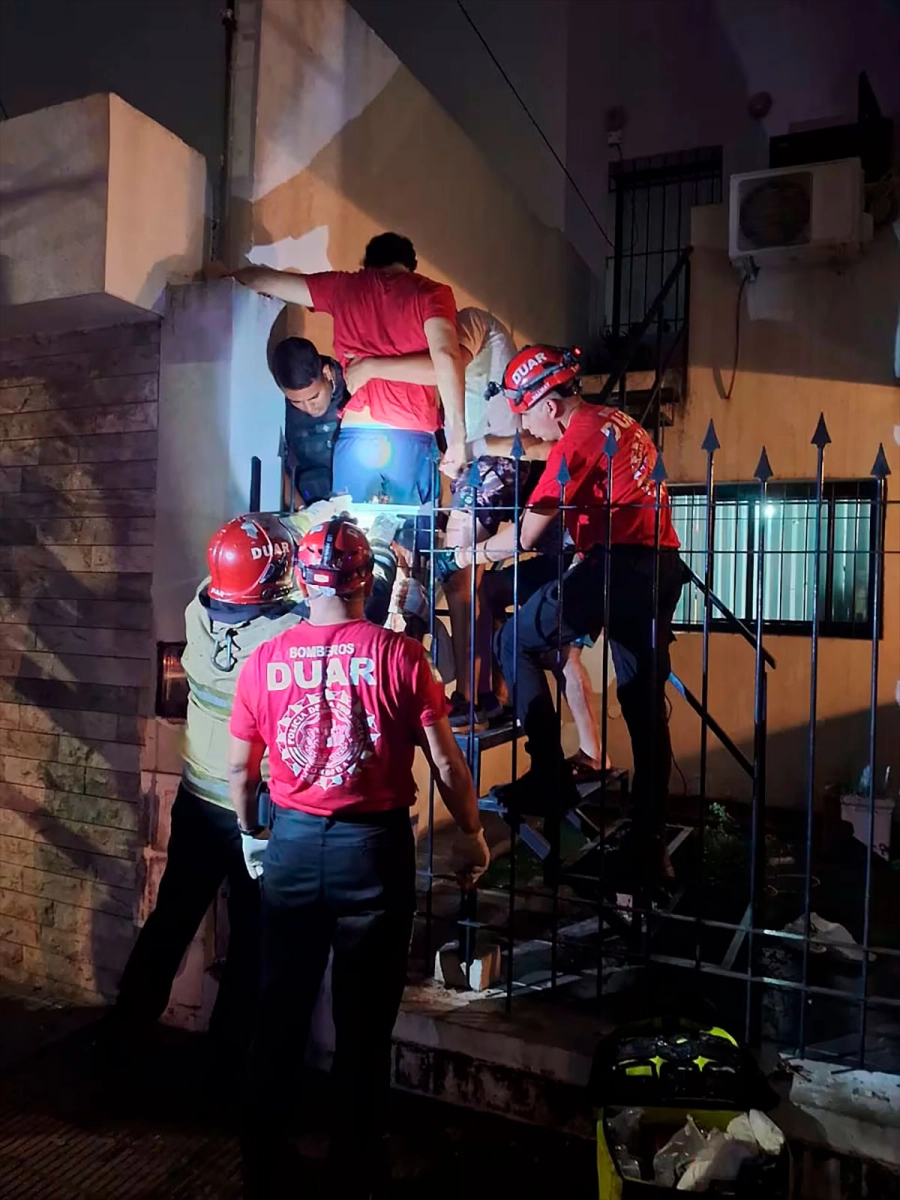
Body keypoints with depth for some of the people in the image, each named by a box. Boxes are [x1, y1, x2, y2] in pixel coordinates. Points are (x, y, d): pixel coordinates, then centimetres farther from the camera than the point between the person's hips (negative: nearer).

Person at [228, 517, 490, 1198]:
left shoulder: (265, 662, -3)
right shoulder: (400, 656, -11)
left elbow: (240, 769, 6)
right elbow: (446, 763, -8)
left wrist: (251, 835, 22)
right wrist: (472, 834, 7)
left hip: (292, 842, 3)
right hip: (374, 844, -2)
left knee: (281, 1013, 18)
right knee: (364, 1023, 12)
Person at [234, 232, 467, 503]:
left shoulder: (343, 286, 16)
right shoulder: (431, 292, 8)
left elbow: (259, 279, 23)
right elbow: (445, 356, -9)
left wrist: (228, 275, 44)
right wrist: (457, 435, -13)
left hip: (356, 437, 2)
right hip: (412, 440, -2)